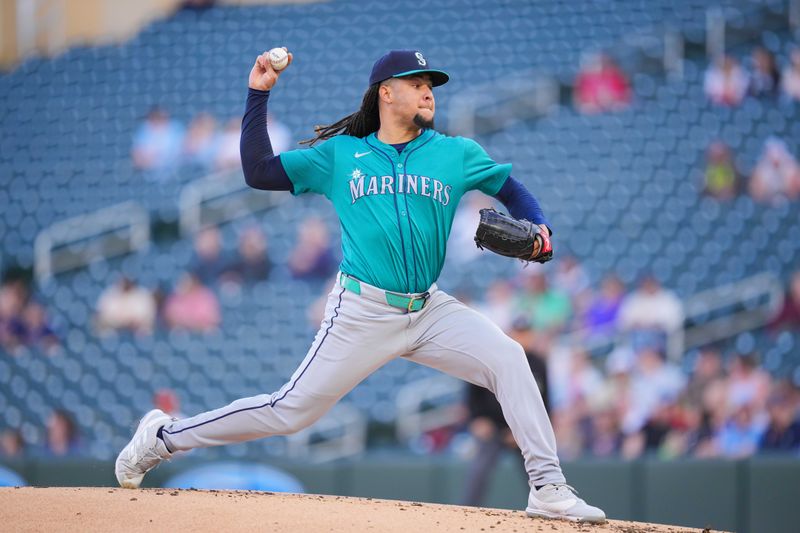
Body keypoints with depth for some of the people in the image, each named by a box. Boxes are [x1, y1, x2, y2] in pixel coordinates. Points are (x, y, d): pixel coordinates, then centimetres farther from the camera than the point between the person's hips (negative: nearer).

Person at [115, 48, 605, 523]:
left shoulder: (456, 154, 8)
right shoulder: (340, 154, 5)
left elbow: (514, 191, 15)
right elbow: (259, 172, 3)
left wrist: (539, 230, -6)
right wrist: (259, 94, -2)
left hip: (431, 311, 3)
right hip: (362, 314, -3)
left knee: (508, 358, -19)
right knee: (291, 411, -3)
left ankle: (548, 489, -15)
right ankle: (164, 437, 14)